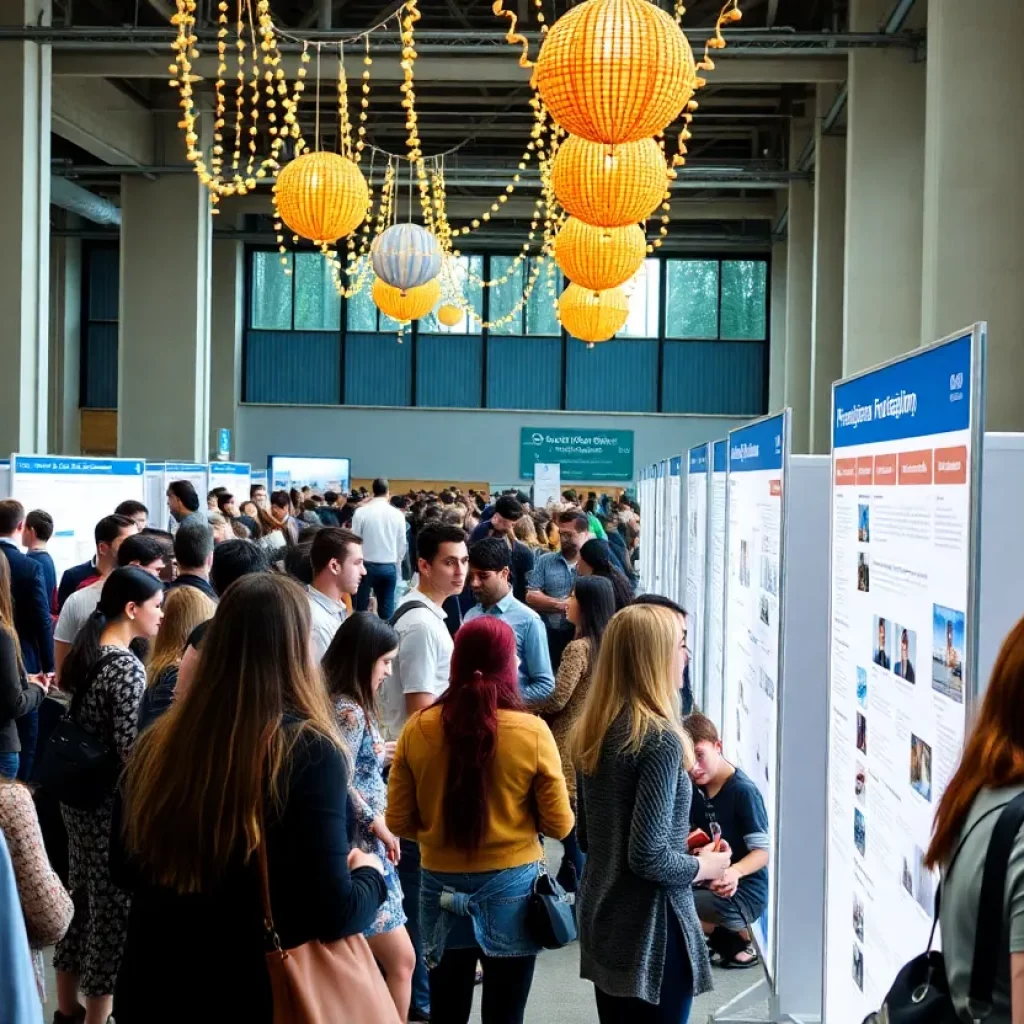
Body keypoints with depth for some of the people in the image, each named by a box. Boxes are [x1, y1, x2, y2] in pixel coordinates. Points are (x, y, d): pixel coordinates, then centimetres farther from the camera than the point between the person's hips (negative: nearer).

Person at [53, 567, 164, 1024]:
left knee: (82, 895, 19)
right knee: (112, 905, 4)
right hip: (111, 804, -9)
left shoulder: (85, 652, 6)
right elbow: (131, 752, -24)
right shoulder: (127, 667, -21)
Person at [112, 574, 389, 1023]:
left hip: (151, 985, 4)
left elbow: (125, 868, 9)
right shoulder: (307, 751, -19)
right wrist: (371, 875, -1)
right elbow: (329, 913, -21)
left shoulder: (158, 740, -4)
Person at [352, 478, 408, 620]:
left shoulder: (361, 512, -8)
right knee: (387, 610, 5)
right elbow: (402, 544, 3)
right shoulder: (397, 514, -1)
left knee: (361, 608, 5)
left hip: (366, 565, -2)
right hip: (390, 567, 2)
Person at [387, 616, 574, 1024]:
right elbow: (559, 824, -7)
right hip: (511, 885, -2)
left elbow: (399, 822, 0)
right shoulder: (532, 732, -13)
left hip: (441, 885, 2)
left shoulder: (418, 729, -7)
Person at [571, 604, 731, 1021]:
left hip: (602, 919, 8)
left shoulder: (592, 731, 3)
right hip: (649, 932, -8)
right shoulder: (659, 739, -21)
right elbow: (648, 857, -24)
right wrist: (704, 866, -6)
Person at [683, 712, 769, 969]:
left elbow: (763, 852, -21)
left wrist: (735, 872, -40)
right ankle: (730, 935, 7)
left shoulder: (744, 791, -18)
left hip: (745, 891, -8)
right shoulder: (697, 789, 4)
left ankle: (737, 944, 0)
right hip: (712, 881, 8)